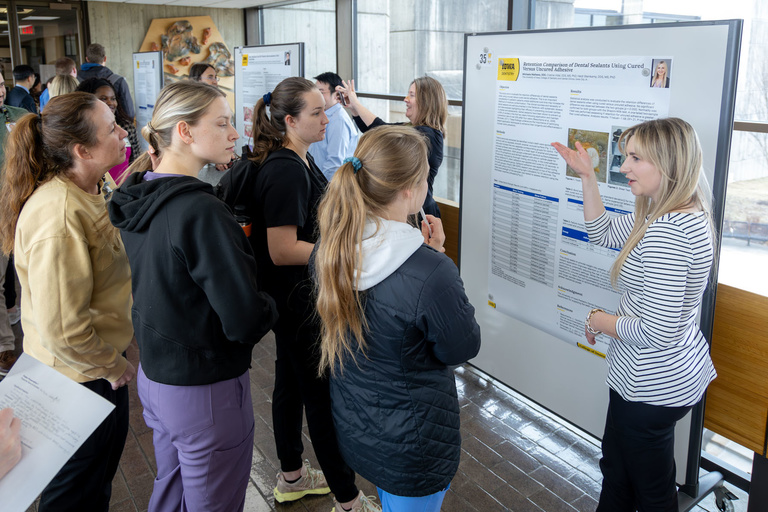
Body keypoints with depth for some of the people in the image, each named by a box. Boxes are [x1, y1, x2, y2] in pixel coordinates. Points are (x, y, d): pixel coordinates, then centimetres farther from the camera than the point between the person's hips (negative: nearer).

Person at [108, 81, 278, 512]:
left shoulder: (137, 200, 1)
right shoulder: (200, 212, -26)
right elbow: (245, 319, -26)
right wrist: (270, 306, -5)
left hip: (153, 375, 9)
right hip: (205, 392, -8)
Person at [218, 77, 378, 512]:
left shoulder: (300, 160, 8)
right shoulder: (284, 170, -22)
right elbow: (282, 250, -26)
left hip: (301, 294, 10)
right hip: (297, 300, -10)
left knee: (292, 383, 20)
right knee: (325, 394, 1)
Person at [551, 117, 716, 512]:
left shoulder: (665, 233, -31)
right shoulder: (684, 214, 2)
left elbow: (659, 332, -32)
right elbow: (603, 232, 15)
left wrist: (599, 321, -14)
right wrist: (587, 176, 6)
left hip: (654, 386, -10)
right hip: (670, 374, 10)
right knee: (616, 468, 27)